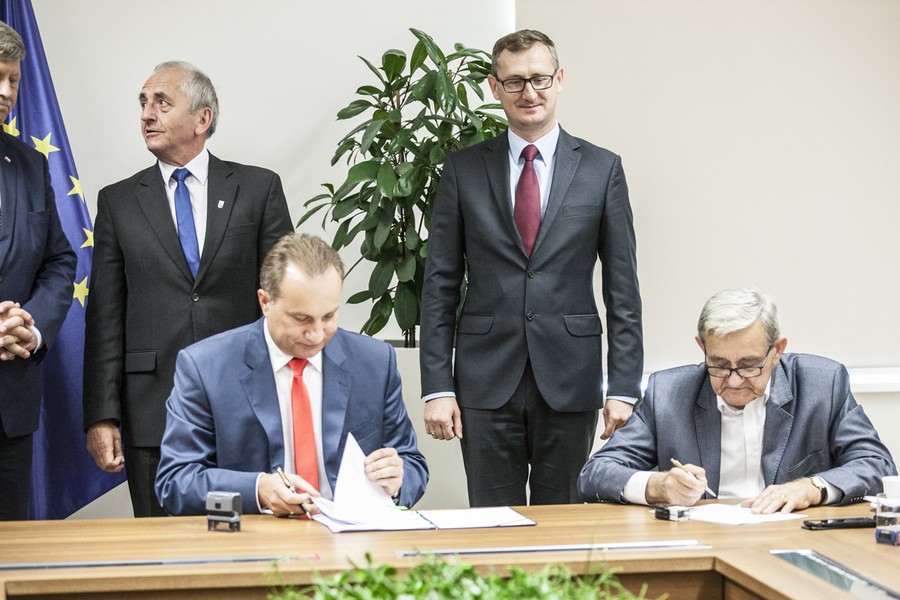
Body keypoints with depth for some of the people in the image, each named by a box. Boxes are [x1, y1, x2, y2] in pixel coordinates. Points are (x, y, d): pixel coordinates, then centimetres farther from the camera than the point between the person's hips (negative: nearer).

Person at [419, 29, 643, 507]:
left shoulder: (601, 169, 4)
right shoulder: (463, 170, 5)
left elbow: (623, 289, 3)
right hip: (486, 383, 0)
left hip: (570, 382, 0)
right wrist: (436, 387, -3)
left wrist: (624, 387, -2)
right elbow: (440, 285, 4)